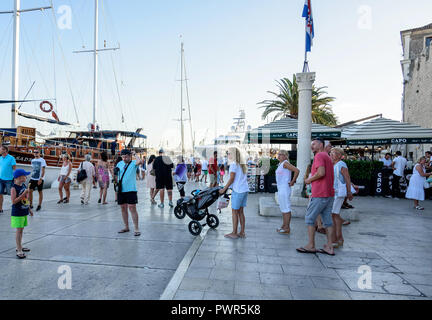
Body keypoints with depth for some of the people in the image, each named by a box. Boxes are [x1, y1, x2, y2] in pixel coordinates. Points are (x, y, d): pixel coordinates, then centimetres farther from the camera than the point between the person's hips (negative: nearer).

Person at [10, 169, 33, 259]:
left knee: (21, 230, 16)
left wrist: (29, 209, 19)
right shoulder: (14, 188, -16)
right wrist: (23, 194, -26)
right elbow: (14, 201, -22)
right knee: (19, 230, -2)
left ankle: (20, 247, 30)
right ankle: (19, 251, 5)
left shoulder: (23, 185, 7)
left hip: (24, 212, 7)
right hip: (17, 213, -7)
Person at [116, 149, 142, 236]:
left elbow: (139, 161, -24)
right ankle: (126, 227, 25)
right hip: (121, 190, 5)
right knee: (123, 209, 12)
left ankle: (136, 229, -1)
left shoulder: (133, 163, -2)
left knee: (132, 208, -7)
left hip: (131, 190, -5)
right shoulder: (119, 164, 12)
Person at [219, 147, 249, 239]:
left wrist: (224, 189, -6)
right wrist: (228, 187, 19)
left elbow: (231, 179, -14)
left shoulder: (234, 164, -11)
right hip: (245, 190, 8)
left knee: (235, 212, 2)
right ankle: (242, 232, 19)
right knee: (241, 211, 14)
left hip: (238, 191, -8)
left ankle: (234, 233, 10)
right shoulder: (242, 164, 15)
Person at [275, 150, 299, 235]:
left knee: (286, 208, -5)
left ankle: (287, 228, 0)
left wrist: (292, 182, -16)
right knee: (283, 209, 15)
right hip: (280, 189, 10)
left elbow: (297, 171, -22)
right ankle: (284, 226, 25)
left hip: (285, 189, -10)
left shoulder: (285, 163, -12)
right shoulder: (280, 164, 16)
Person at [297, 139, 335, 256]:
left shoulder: (319, 156, -10)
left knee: (309, 218, 0)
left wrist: (309, 180, -10)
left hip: (319, 194, -9)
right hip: (329, 193, 9)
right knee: (327, 220, 10)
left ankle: (311, 246, 5)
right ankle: (329, 247, 13)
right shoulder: (327, 157, 20)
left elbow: (321, 173, -24)